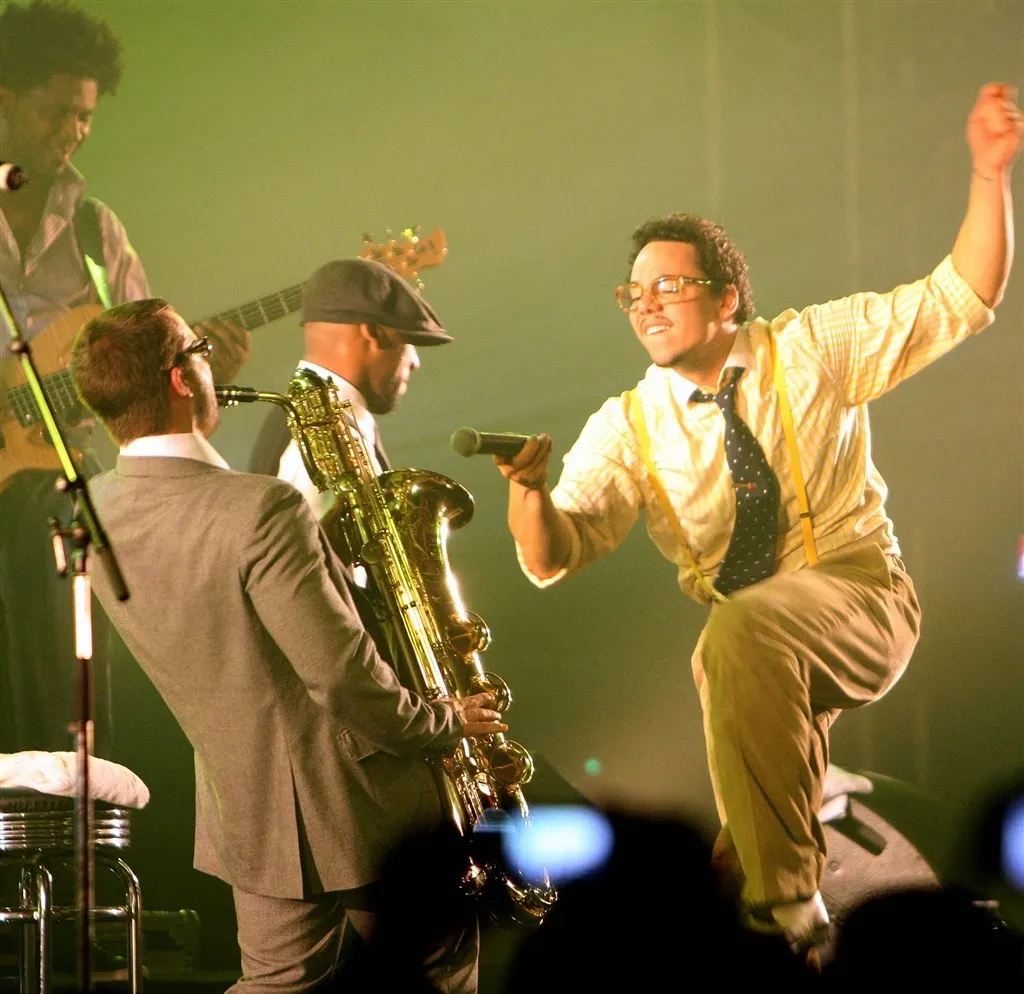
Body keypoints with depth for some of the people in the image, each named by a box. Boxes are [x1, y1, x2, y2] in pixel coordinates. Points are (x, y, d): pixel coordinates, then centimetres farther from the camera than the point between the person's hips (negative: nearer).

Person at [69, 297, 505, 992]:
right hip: (363, 814, -6)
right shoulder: (261, 511, -27)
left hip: (249, 820, 7)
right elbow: (344, 677, -27)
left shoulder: (95, 513, -2)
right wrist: (443, 723, -10)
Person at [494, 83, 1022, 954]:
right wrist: (529, 488, -28)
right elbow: (552, 557, -5)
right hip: (736, 640, 5)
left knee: (744, 629, -33)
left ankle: (785, 896, -26)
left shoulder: (810, 350, -1)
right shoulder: (627, 426, 3)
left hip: (859, 597, -5)